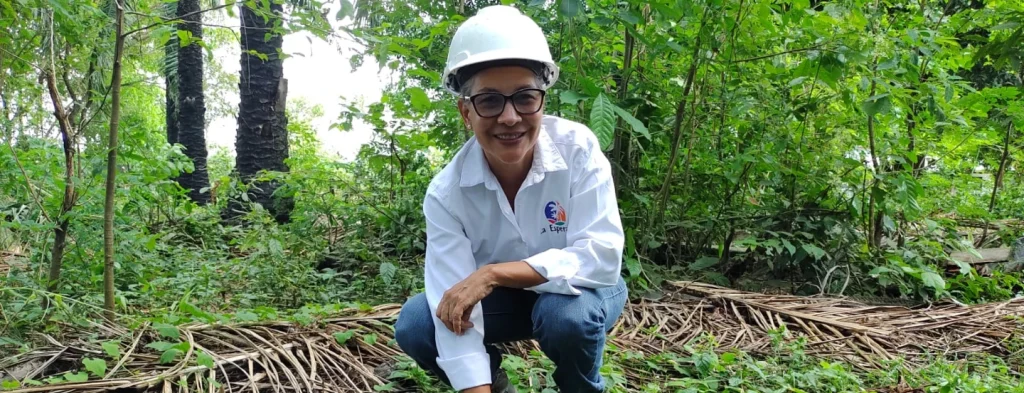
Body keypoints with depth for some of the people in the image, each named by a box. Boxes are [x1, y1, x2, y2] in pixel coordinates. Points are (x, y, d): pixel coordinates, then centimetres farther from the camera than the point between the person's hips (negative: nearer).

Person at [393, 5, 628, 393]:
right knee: (414, 327, -20)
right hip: (500, 300, 2)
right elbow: (456, 313, -28)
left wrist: (493, 273, -38)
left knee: (567, 314, -35)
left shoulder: (578, 148, -25)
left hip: (573, 291, -2)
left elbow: (602, 256, -32)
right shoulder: (446, 193, -22)